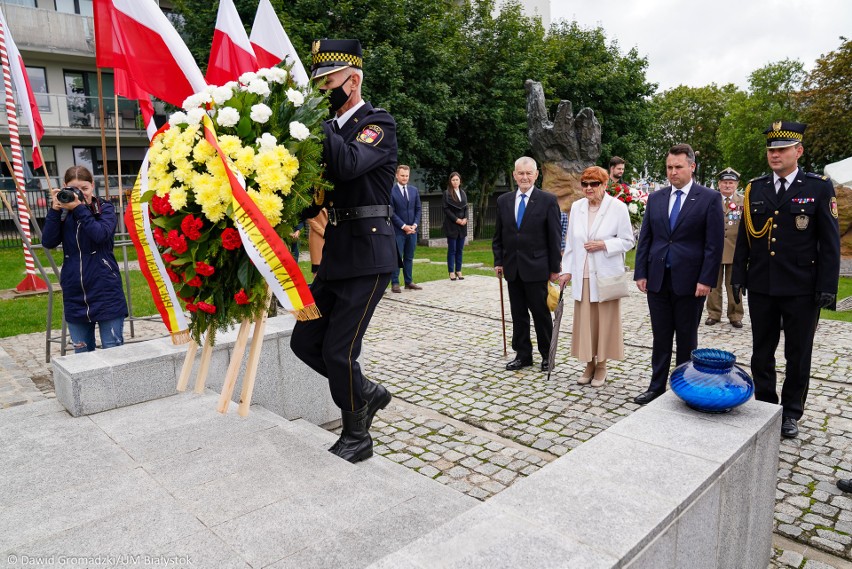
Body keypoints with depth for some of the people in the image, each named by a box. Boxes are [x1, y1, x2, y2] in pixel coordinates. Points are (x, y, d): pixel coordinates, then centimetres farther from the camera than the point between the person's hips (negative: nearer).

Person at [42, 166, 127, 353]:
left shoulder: (105, 209, 1)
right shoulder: (63, 213, 8)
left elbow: (100, 234, -17)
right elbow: (48, 242, -3)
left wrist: (79, 208, -19)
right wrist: (54, 210, -9)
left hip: (106, 291, -3)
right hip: (74, 293, 3)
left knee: (113, 350, 0)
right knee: (82, 352, 12)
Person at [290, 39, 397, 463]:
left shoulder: (378, 123, -5)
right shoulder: (332, 129, 16)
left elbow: (349, 163, -26)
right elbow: (318, 193, 14)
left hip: (368, 256, -8)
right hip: (335, 255, 8)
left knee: (339, 351, -4)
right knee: (305, 341, 9)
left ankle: (356, 438, 18)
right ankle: (367, 393, 30)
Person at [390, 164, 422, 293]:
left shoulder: (414, 190, 10)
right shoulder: (391, 191, -6)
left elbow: (418, 209, 11)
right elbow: (391, 212, -9)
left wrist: (415, 225, -3)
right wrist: (403, 226, -12)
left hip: (412, 229, 5)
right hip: (398, 230, -5)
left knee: (409, 257, 9)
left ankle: (409, 282, 15)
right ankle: (395, 283, 3)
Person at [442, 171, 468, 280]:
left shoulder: (463, 193, 14)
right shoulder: (447, 193, -2)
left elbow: (466, 208, 12)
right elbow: (446, 209, -7)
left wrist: (465, 219, -6)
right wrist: (456, 219, -14)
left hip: (462, 225, 5)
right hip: (451, 225, -4)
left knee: (460, 249, 6)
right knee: (452, 249, -1)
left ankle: (458, 271, 12)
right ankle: (451, 272, 4)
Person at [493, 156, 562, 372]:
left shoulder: (548, 200, -5)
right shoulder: (503, 201, 8)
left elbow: (554, 237, -5)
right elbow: (498, 235, 13)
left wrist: (554, 268, -6)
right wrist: (498, 261, 6)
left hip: (536, 267, -4)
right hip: (512, 268, 4)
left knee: (541, 313, 5)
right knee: (518, 314, 11)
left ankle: (547, 355, 21)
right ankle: (523, 354, 22)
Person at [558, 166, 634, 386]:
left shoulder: (618, 207, -6)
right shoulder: (576, 207, 7)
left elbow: (627, 241, -3)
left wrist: (604, 245, -17)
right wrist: (566, 270, 9)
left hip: (606, 275, -3)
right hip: (582, 275, 4)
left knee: (605, 321, 5)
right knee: (584, 321, 7)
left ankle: (601, 366, 18)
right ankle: (589, 365, 19)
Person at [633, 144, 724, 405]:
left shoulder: (709, 198, -3)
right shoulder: (655, 198, 9)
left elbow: (714, 243, -7)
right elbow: (645, 238, 9)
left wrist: (706, 280, -12)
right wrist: (641, 273, 2)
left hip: (689, 281, -3)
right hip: (657, 279, 3)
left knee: (687, 339, 9)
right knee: (660, 337, 11)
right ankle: (656, 387, 20)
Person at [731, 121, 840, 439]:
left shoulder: (819, 187, -2)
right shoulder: (755, 189, 6)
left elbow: (830, 242, -4)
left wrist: (827, 287, -9)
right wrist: (739, 277, 4)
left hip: (802, 290, -2)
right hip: (761, 287, 3)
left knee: (798, 355, 9)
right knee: (761, 353, 12)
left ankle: (791, 413, 25)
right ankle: (765, 407, 28)